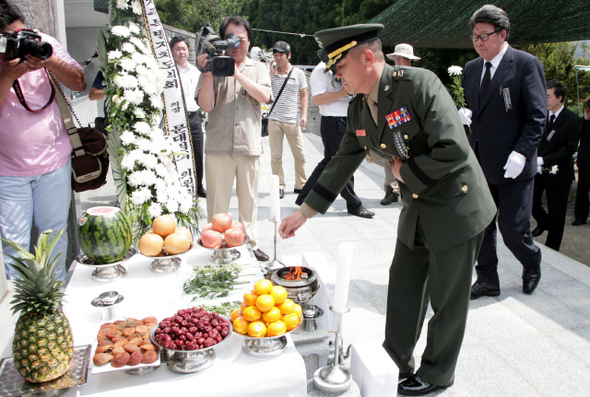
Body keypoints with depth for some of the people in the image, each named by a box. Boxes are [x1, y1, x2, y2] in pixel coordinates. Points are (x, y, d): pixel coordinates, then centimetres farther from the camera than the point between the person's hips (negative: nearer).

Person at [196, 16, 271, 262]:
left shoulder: (258, 68, 13)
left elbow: (264, 97, -6)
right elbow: (206, 105, -4)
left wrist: (237, 74, -12)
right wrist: (208, 73, -12)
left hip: (249, 144, 2)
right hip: (218, 144, -1)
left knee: (249, 198, 10)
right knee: (217, 199, 2)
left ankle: (250, 243, 21)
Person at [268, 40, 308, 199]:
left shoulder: (298, 73, 6)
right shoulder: (271, 73, 7)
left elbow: (303, 95, 8)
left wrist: (304, 114, -3)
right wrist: (271, 74, -4)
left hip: (293, 120, 0)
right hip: (274, 120, 1)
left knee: (299, 155, 2)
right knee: (275, 156, 1)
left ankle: (301, 185, 16)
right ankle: (279, 186, 11)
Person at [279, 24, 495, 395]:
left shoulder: (420, 85, -24)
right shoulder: (359, 108, 0)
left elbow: (453, 150, -29)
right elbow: (343, 163, 6)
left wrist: (408, 173, -15)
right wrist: (304, 213, 6)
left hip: (455, 207, -7)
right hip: (417, 210, 7)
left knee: (447, 298, 9)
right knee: (403, 290, 17)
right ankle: (396, 363, 37)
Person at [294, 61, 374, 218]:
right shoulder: (320, 70, -9)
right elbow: (318, 99, -19)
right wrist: (342, 93, -21)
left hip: (347, 120, 9)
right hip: (332, 122, -9)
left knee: (329, 162, 13)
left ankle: (304, 197, 23)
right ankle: (354, 205, 9)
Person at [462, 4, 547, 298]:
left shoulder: (526, 64, -6)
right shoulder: (471, 68, 11)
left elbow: (537, 116, -10)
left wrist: (522, 152, -20)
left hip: (512, 166, -5)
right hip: (479, 163, 6)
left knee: (512, 228, 1)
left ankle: (531, 263, 33)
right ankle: (487, 280, 25)